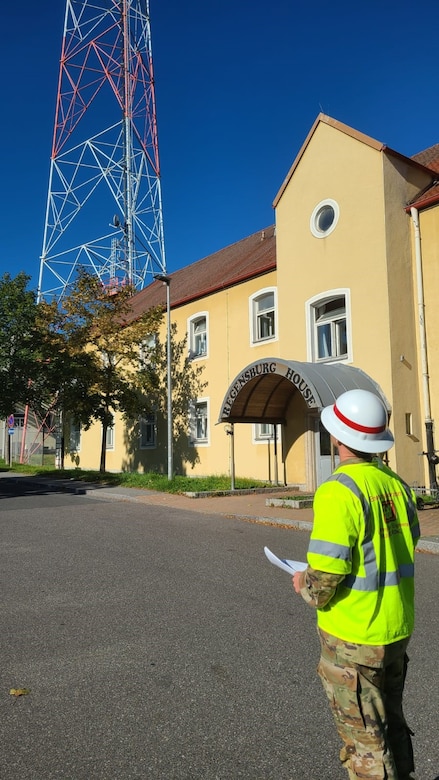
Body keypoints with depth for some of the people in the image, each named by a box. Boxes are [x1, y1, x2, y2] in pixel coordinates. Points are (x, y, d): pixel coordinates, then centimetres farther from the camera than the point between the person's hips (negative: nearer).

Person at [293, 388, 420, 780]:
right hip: (397, 629, 7)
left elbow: (325, 580, -26)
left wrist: (305, 585, -3)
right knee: (391, 724, 25)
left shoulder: (338, 491, -24)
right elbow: (408, 546, 10)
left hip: (353, 637, -7)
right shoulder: (395, 483, -1)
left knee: (364, 739, 11)